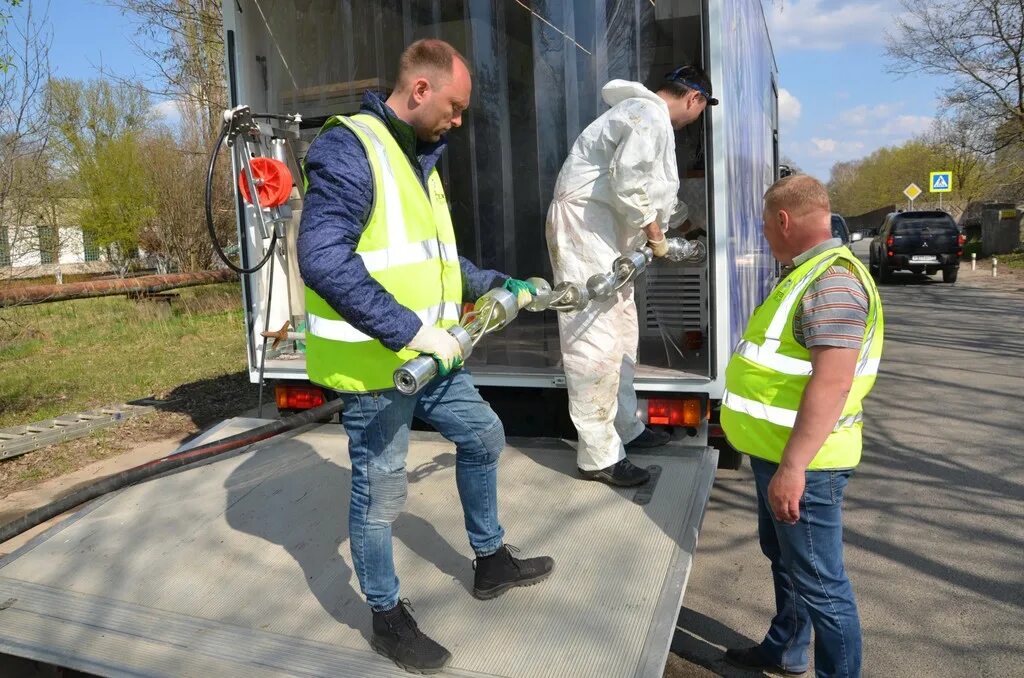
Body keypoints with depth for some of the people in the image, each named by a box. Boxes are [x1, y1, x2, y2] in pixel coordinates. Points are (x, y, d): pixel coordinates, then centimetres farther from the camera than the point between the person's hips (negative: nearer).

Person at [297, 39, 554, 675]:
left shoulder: (420, 158, 15)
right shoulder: (349, 148, -17)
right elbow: (323, 259, -29)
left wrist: (496, 284, 17)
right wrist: (409, 331, -31)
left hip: (426, 354, 10)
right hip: (372, 361, -9)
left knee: (483, 434, 20)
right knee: (380, 493, 5)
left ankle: (491, 562, 39)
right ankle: (389, 618, 27)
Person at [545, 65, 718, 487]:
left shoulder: (648, 114, 23)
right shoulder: (652, 116, -12)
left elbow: (657, 187, 35)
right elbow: (628, 183, -24)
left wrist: (682, 217, 45)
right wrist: (653, 230, -11)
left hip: (607, 230, 11)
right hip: (584, 225, -11)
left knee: (621, 331, 14)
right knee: (595, 341, -11)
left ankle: (626, 429, 26)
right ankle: (599, 456, -6)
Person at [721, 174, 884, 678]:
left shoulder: (833, 281, -21)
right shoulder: (811, 274, 12)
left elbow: (832, 383, -29)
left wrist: (792, 467, -29)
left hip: (802, 460, -11)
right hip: (777, 451, 11)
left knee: (819, 581, 2)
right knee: (783, 557, 25)